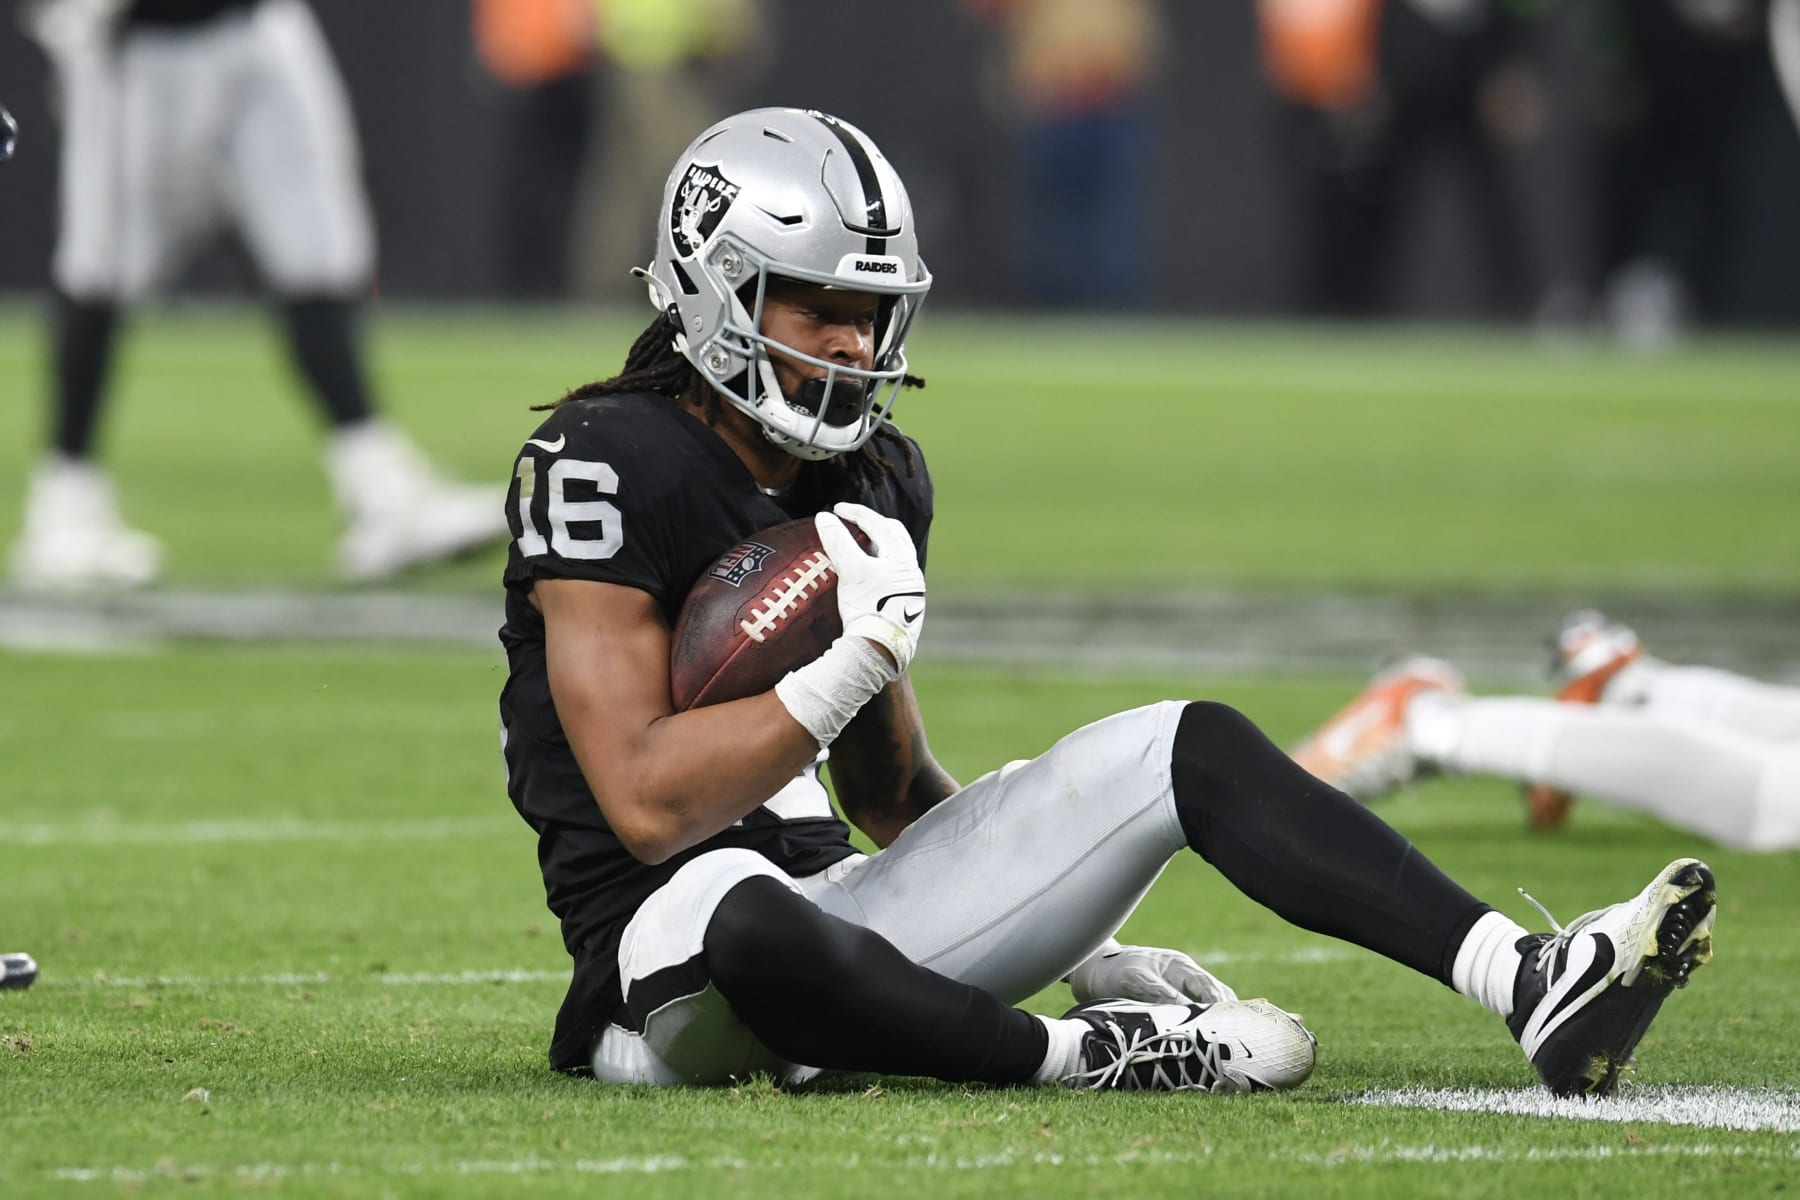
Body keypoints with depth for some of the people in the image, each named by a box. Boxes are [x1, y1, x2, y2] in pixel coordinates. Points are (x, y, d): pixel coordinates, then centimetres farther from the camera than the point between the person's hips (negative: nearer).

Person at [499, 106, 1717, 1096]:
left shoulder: (874, 483, 12)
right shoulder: (604, 466, -14)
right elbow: (648, 807, -22)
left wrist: (1082, 944, 13)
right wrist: (855, 663, -20)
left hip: (837, 909, 8)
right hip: (665, 959, -8)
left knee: (1188, 748, -4)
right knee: (737, 905, -45)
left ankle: (1529, 984, -18)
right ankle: (1092, 1058, -26)